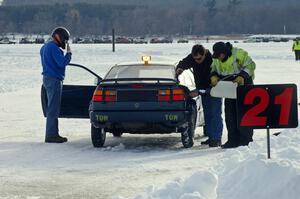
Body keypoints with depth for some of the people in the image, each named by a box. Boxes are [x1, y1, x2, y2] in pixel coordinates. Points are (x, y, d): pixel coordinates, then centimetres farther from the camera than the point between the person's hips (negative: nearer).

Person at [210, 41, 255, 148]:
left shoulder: (239, 54, -19)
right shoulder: (216, 59, 1)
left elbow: (250, 66, -17)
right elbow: (214, 70, 15)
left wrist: (242, 76, -29)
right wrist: (214, 77, -7)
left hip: (243, 84, -7)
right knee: (230, 113, 4)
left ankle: (245, 139, -2)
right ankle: (233, 140, 9)